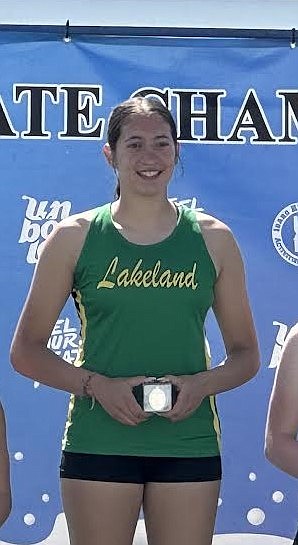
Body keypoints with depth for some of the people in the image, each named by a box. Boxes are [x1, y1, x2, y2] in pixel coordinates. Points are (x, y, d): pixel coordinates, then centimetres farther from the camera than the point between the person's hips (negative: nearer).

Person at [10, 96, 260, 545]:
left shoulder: (213, 239, 6)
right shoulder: (74, 237, 2)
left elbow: (245, 353, 11)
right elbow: (26, 351, 4)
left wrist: (202, 384, -9)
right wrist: (96, 385, -12)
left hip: (188, 444, 1)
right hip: (98, 441, -1)